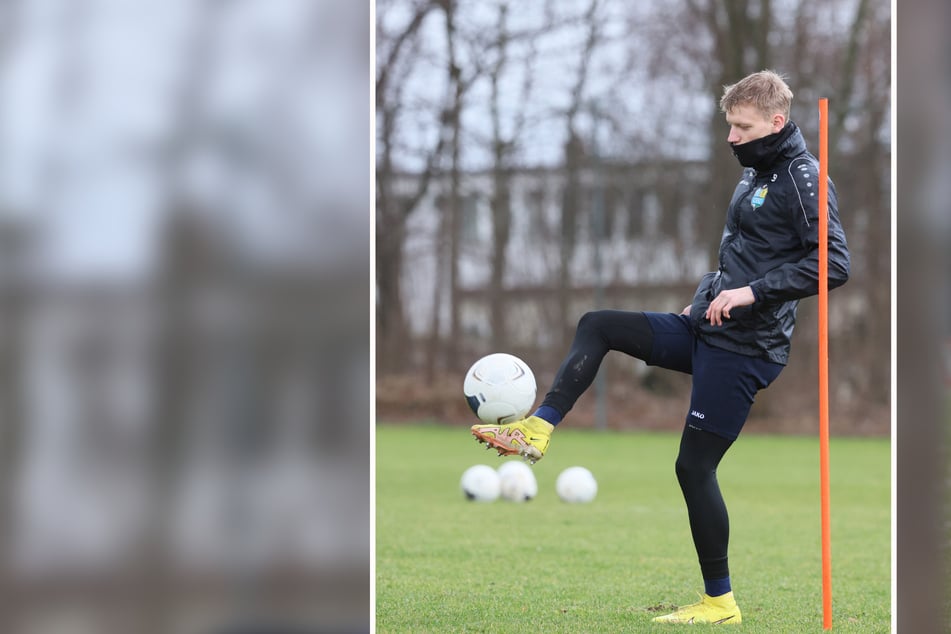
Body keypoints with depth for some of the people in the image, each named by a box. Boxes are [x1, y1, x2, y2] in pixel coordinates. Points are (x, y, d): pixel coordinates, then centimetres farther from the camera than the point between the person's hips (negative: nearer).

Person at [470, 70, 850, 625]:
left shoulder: (803, 178, -14)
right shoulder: (756, 173, 15)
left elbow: (834, 263, -23)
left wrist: (752, 293, -25)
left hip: (744, 348, -9)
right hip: (707, 330, 10)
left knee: (695, 466, -6)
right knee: (597, 326, 7)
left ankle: (721, 602, 3)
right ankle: (537, 432, 2)